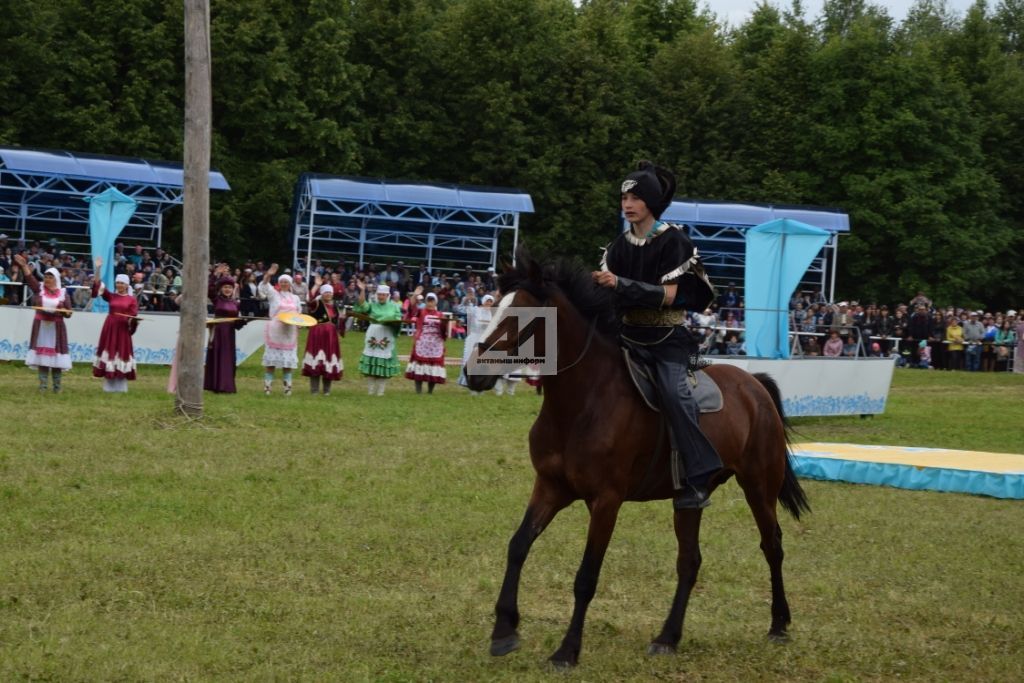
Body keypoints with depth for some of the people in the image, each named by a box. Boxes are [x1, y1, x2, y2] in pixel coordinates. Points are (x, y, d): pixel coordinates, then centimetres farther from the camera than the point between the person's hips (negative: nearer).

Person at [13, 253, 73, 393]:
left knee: (56, 355, -2)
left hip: (56, 328, -1)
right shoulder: (39, 289, 3)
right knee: (41, 354, -2)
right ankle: (42, 385, 1)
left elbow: (68, 313, 3)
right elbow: (30, 278, -15)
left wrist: (61, 311, -19)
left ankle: (57, 386, 3)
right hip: (41, 326, 1)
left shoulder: (63, 293, 2)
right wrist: (24, 265, -30)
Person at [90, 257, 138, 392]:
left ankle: (120, 386, 6)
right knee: (109, 352, 3)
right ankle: (109, 386, 9)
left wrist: (132, 320, -23)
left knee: (122, 353, 0)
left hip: (123, 329, -2)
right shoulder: (111, 296, 8)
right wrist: (98, 270, -10)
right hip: (110, 328, 2)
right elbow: (98, 287, -2)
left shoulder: (132, 299, 2)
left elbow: (134, 316, 0)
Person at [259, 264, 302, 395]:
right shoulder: (274, 294, 2)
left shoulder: (295, 298, 13)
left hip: (289, 334, 3)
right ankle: (267, 386, 0)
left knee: (288, 361, 5)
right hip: (275, 331, -3)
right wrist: (268, 275, -36)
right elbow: (264, 286, -17)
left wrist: (297, 334, 8)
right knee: (271, 359, -3)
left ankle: (287, 387, 11)